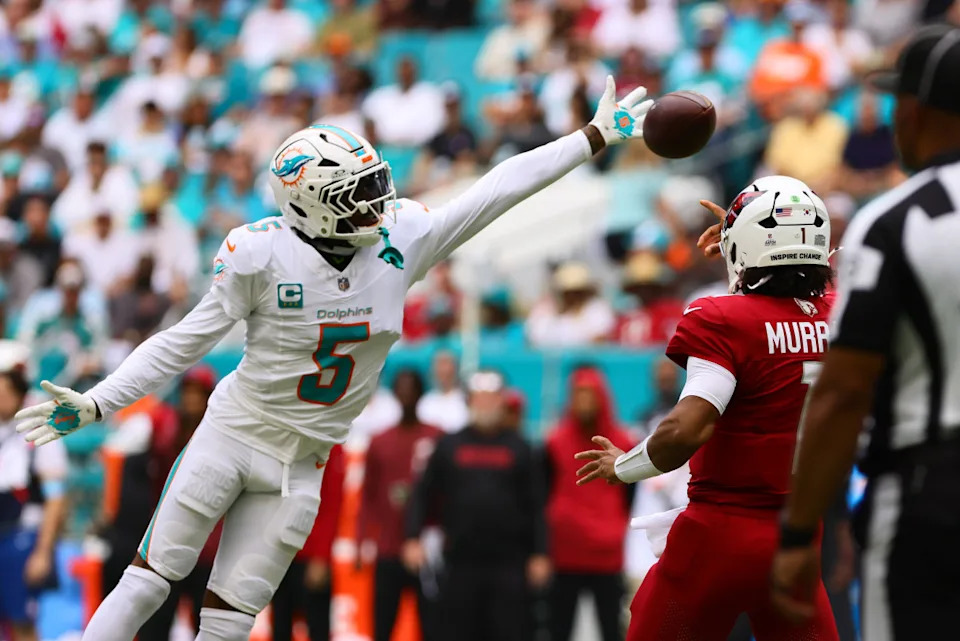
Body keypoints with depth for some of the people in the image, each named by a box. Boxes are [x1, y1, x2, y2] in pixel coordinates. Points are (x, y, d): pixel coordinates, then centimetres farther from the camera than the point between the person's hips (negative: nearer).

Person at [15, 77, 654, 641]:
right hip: (233, 432, -4)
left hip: (301, 466, 4)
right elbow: (186, 341, -9)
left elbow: (497, 192, -2)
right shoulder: (263, 255, -17)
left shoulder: (402, 243, -5)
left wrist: (594, 137, -1)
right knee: (151, 582, -3)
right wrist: (94, 404, -13)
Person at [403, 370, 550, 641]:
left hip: (508, 564, -1)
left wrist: (539, 554, -3)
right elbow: (422, 495, 9)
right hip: (460, 563, 1)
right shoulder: (449, 446, 10)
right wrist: (412, 538, -4)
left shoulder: (519, 449, 8)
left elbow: (536, 506, 6)